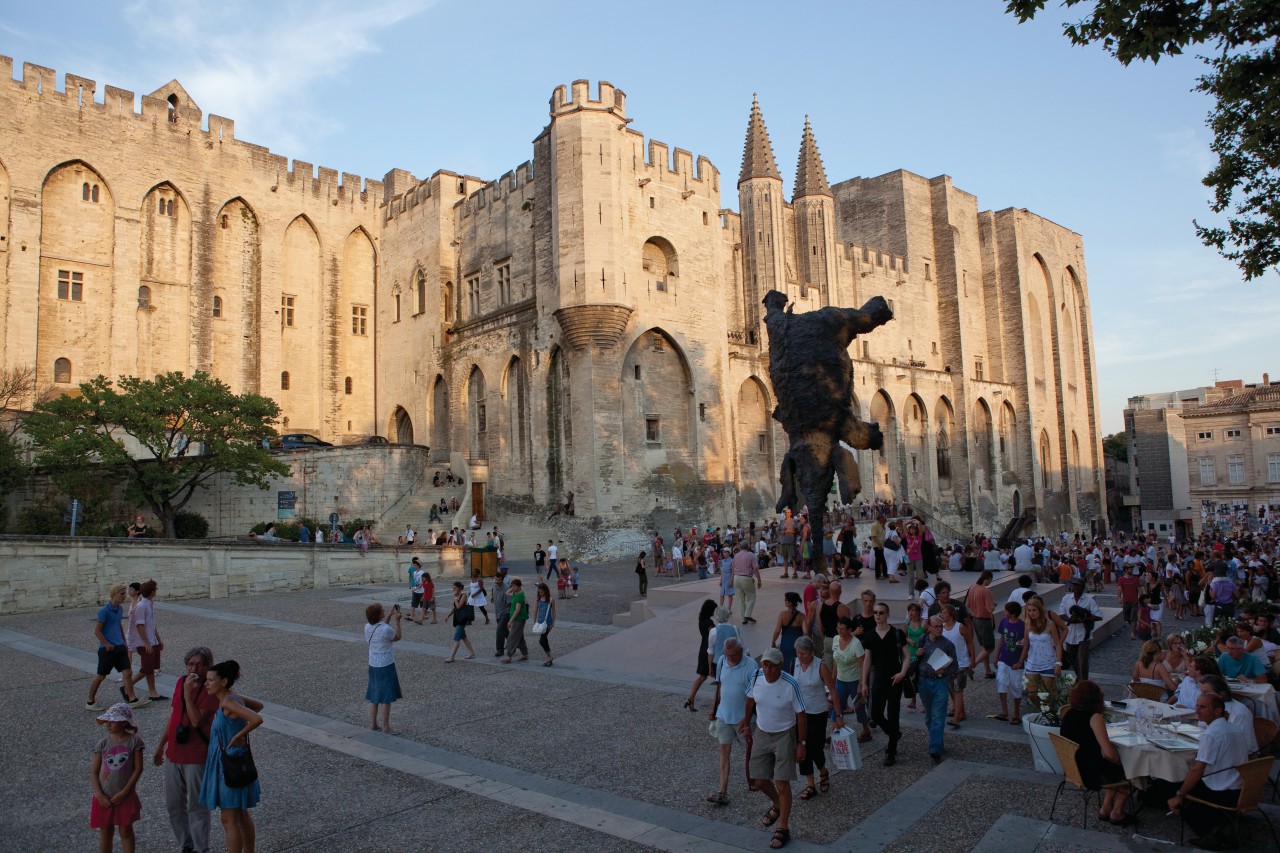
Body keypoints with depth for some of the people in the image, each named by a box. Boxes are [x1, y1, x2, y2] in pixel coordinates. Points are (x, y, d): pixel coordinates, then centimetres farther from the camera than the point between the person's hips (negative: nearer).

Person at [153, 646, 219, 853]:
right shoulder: (181, 681, 4)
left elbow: (196, 721, -25)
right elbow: (173, 716, 15)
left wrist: (188, 693, -28)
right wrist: (161, 746, 18)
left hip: (196, 758, -7)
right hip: (173, 754, 7)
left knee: (196, 807, 4)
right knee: (173, 805, 17)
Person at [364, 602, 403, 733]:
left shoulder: (368, 627, -2)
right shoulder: (386, 629, -23)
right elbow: (397, 637, -4)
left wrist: (389, 615, 15)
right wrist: (397, 620, -2)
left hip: (373, 665, 7)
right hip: (386, 666, -7)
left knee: (374, 695, 17)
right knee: (386, 697, 2)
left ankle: (373, 723, 25)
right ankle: (386, 727, 8)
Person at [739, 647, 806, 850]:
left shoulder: (791, 685, -24)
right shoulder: (756, 678, -13)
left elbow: (801, 715, -14)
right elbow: (751, 700, 7)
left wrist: (801, 744, -11)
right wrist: (747, 723, 15)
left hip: (784, 735, -4)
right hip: (761, 734, 5)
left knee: (782, 784, 0)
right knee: (759, 781, 12)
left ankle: (783, 829, 18)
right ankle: (777, 806, 43)